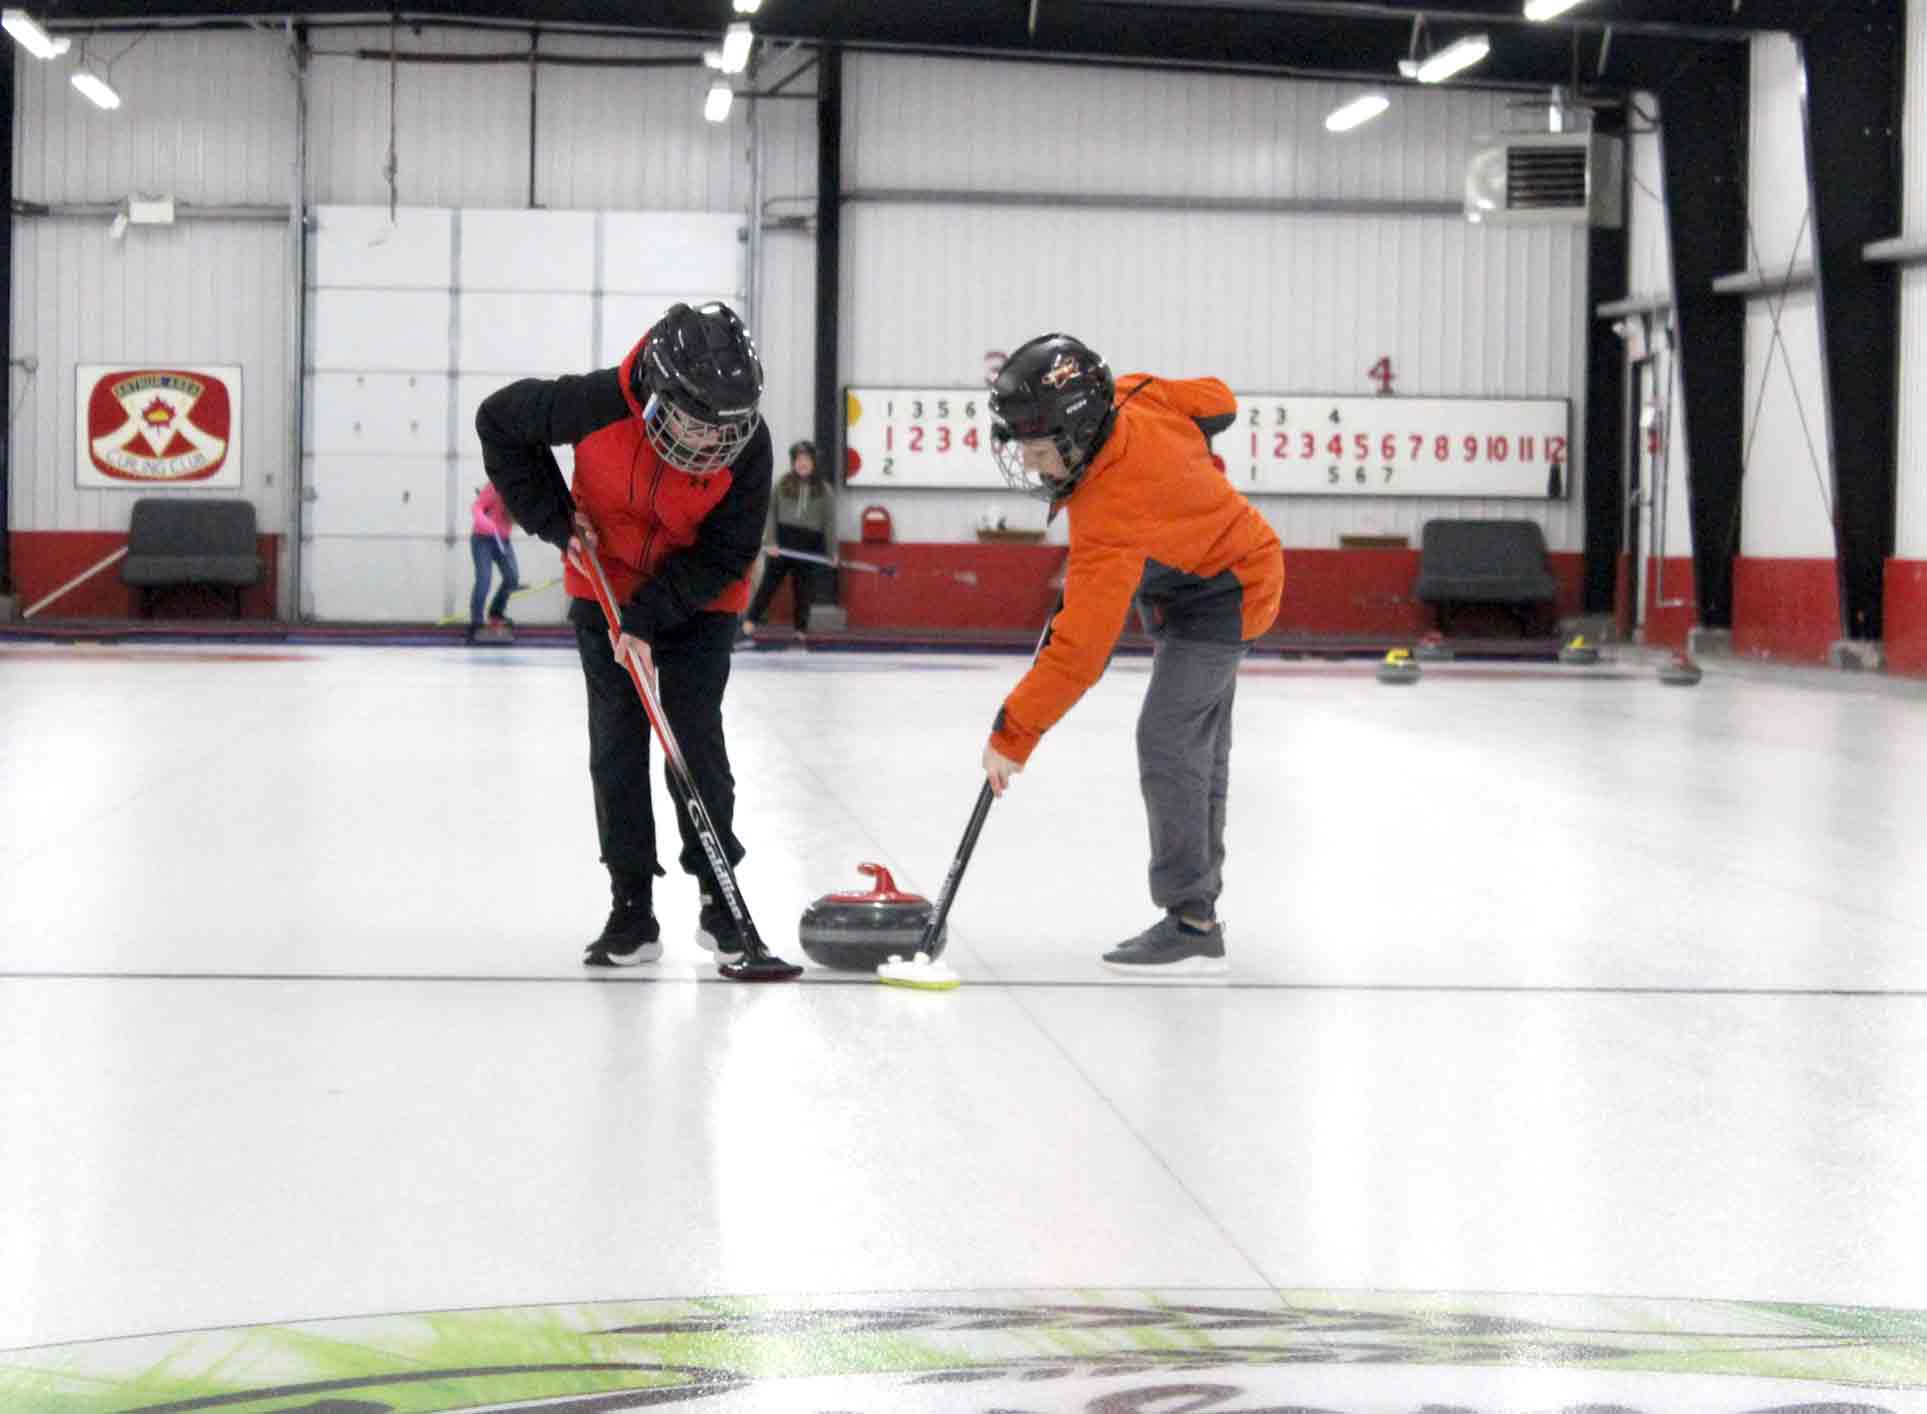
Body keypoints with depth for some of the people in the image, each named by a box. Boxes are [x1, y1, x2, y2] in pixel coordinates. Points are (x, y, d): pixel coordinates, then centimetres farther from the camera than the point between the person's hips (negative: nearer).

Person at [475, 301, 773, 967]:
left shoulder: (748, 444, -28)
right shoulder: (598, 404, -30)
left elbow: (725, 556, -20)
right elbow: (499, 421, -12)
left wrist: (646, 619, -25)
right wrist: (554, 518, -14)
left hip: (699, 602, -1)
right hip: (605, 588, 1)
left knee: (697, 741, -6)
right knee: (616, 744, -1)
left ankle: (719, 894, 8)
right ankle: (632, 906, 5)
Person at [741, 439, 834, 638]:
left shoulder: (823, 489, 4)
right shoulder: (782, 485, 3)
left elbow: (829, 521, 4)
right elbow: (771, 514, 2)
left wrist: (832, 551, 2)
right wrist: (771, 541, -7)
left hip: (810, 545, 1)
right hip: (783, 540, -1)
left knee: (804, 591, 5)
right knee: (769, 582, -3)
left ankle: (801, 631, 15)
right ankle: (750, 623, 0)